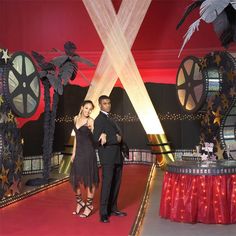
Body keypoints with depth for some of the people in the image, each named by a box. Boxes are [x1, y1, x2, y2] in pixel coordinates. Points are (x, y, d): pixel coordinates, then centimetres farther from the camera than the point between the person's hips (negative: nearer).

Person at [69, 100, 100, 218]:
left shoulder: (91, 121, -6)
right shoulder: (76, 118, 10)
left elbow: (94, 137, -7)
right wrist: (73, 152, 14)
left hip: (88, 152, -5)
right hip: (79, 152, 5)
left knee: (89, 179, 2)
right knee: (75, 179, 6)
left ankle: (89, 205, 15)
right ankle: (79, 202, 26)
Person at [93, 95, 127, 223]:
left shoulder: (109, 119, 19)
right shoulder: (99, 119, -8)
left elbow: (118, 134, 12)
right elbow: (97, 138, -19)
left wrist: (109, 137, -11)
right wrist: (116, 139, -17)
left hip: (116, 157, 9)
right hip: (107, 157, -9)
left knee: (116, 184, 12)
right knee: (106, 184, -7)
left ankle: (112, 208, 22)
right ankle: (103, 213, 0)